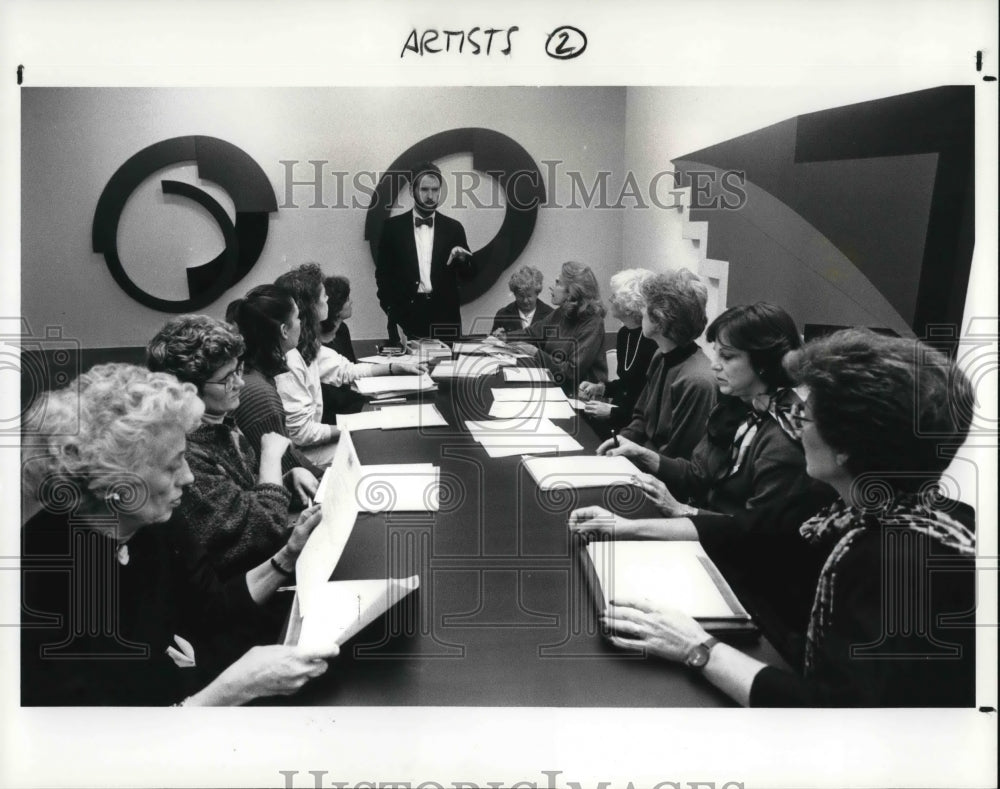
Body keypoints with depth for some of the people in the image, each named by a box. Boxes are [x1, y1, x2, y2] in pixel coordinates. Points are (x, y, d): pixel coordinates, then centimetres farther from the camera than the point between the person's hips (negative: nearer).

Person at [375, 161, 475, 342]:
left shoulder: (453, 228, 8)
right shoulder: (393, 227, 5)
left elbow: (469, 274, 7)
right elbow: (383, 273, 5)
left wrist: (462, 259, -14)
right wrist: (391, 311, -6)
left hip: (444, 317, 1)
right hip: (407, 316, -1)